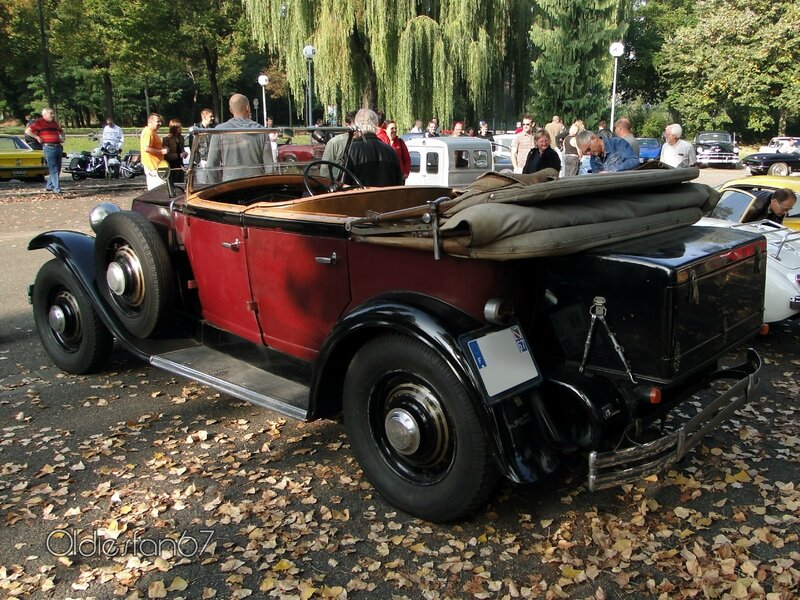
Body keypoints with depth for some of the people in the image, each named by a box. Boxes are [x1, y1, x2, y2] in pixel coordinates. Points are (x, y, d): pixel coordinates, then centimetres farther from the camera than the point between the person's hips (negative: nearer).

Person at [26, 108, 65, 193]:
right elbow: (27, 131, -4)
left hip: (58, 147, 7)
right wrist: (37, 137, -8)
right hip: (49, 147, -7)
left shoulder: (55, 123, 19)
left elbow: (61, 131, 39)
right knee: (53, 169, -10)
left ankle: (49, 186, 20)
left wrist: (62, 138, 21)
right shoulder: (39, 122, 0)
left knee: (57, 168, 9)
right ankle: (56, 188, -13)